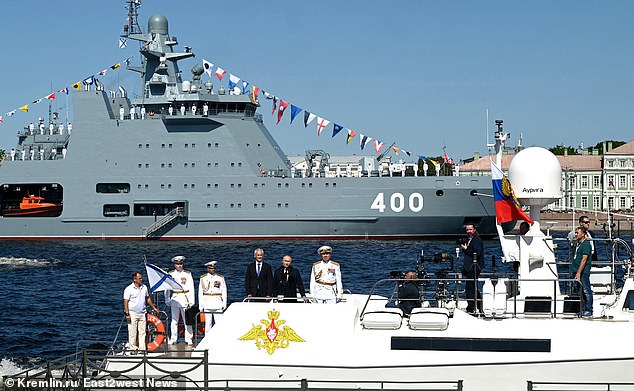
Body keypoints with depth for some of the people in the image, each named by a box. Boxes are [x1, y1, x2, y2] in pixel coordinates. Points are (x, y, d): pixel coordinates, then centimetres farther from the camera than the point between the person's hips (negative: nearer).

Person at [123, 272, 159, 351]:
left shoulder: (144, 287, 10)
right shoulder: (129, 289, -8)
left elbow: (148, 298, 22)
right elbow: (125, 302, -10)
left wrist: (154, 307, 23)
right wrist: (127, 314, -15)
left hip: (142, 313, 5)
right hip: (133, 314, -5)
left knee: (142, 332, 5)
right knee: (132, 333, -3)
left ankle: (142, 348, 9)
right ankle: (132, 348, 4)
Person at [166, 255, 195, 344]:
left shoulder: (188, 273, 6)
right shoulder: (171, 274, 8)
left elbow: (191, 288, 5)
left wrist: (191, 301, -1)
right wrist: (167, 300, 5)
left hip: (185, 299, -1)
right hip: (174, 299, 1)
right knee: (174, 320, 1)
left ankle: (188, 339, 4)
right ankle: (173, 339, 8)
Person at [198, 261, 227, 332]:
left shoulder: (220, 278, 7)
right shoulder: (203, 278, 7)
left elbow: (224, 291, 7)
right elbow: (200, 292, 8)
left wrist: (224, 303, 2)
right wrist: (200, 305, 3)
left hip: (218, 304, 0)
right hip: (207, 304, 1)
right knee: (208, 323, 2)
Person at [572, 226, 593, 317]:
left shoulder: (586, 244, -12)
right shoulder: (578, 244, 17)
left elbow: (584, 260, -18)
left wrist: (578, 273, -22)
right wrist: (573, 271, 19)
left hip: (583, 272, -9)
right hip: (576, 272, 9)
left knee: (586, 291, -5)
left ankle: (588, 310, -2)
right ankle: (582, 309, 16)